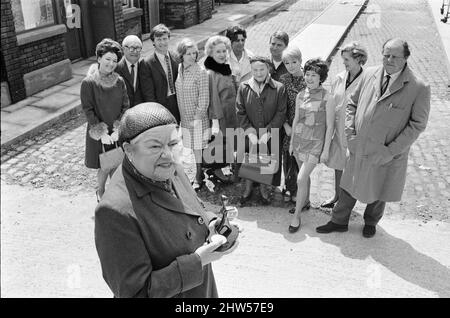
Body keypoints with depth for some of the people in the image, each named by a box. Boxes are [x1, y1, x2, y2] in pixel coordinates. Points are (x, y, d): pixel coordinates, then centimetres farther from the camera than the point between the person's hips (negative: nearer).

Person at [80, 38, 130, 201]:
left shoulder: (119, 81, -1)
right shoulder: (88, 83, -11)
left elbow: (125, 107, 0)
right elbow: (88, 110, -11)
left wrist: (119, 128, -11)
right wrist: (102, 133, -15)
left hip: (118, 132, 3)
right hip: (99, 133, -3)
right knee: (105, 166, 2)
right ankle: (100, 191, 29)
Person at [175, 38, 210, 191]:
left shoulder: (200, 72, -15)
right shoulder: (180, 69, 4)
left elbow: (204, 98, -14)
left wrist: (197, 116, -14)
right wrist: (182, 115, 11)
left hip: (198, 117, -6)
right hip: (185, 116, 6)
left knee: (198, 147, 3)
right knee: (194, 147, 14)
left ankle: (198, 178, 15)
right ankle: (200, 173, 29)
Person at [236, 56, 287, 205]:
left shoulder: (279, 88, -8)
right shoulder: (244, 88, -2)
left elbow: (281, 113, -9)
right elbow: (240, 113, -3)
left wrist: (267, 133, -16)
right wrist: (250, 133, -13)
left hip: (270, 136, -1)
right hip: (250, 136, 1)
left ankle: (263, 188, 33)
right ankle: (248, 188, 32)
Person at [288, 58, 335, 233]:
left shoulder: (327, 98, -13)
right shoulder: (300, 95, 3)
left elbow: (330, 126, -9)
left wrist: (326, 150, -9)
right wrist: (291, 141, 16)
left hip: (315, 143, -5)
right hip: (299, 140, 5)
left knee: (301, 179, -10)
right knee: (305, 176, 17)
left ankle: (296, 215, 3)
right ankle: (304, 202, 38)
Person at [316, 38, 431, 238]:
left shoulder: (419, 88, -14)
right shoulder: (369, 74, -1)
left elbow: (417, 124, -10)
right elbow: (352, 104, 9)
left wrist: (391, 150, -15)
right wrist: (350, 134, -1)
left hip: (387, 155, -3)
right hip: (359, 149, 3)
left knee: (379, 193, 18)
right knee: (349, 187, 16)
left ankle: (370, 223, 46)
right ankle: (339, 222, 38)